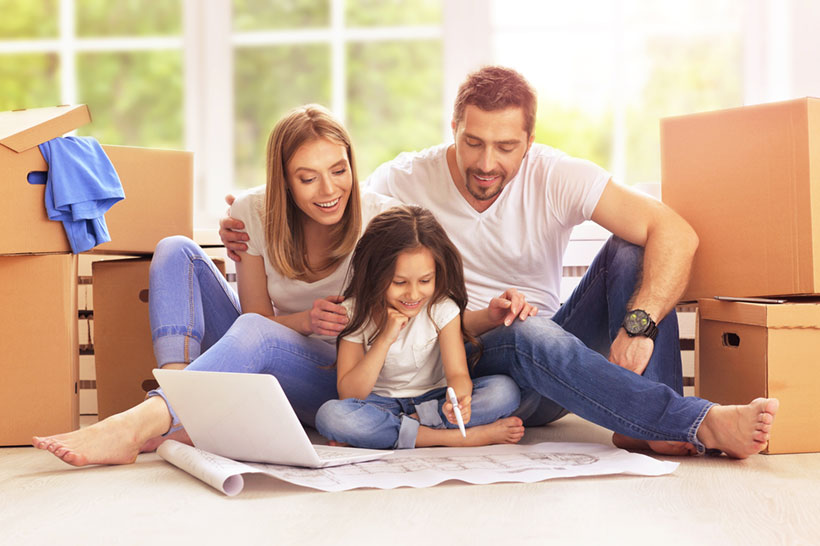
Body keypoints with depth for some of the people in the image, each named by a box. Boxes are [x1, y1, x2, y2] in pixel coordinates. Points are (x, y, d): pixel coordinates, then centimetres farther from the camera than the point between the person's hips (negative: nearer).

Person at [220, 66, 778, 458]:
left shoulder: (556, 177, -9)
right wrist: (249, 231, -18)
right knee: (531, 335, -38)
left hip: (555, 359, 2)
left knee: (631, 249, -19)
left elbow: (676, 234, -17)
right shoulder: (402, 182, -6)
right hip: (466, 366, -2)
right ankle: (701, 423, -41)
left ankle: (647, 427, -28)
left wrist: (639, 327, -32)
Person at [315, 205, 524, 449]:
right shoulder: (354, 313, -12)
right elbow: (348, 396, -16)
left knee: (505, 390, -24)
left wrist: (458, 398, -42)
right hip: (380, 404, -1)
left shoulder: (442, 308, -10)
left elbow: (457, 373, -16)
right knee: (330, 415, -34)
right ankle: (461, 437, -32)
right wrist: (385, 339, -26)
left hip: (433, 398, 1)